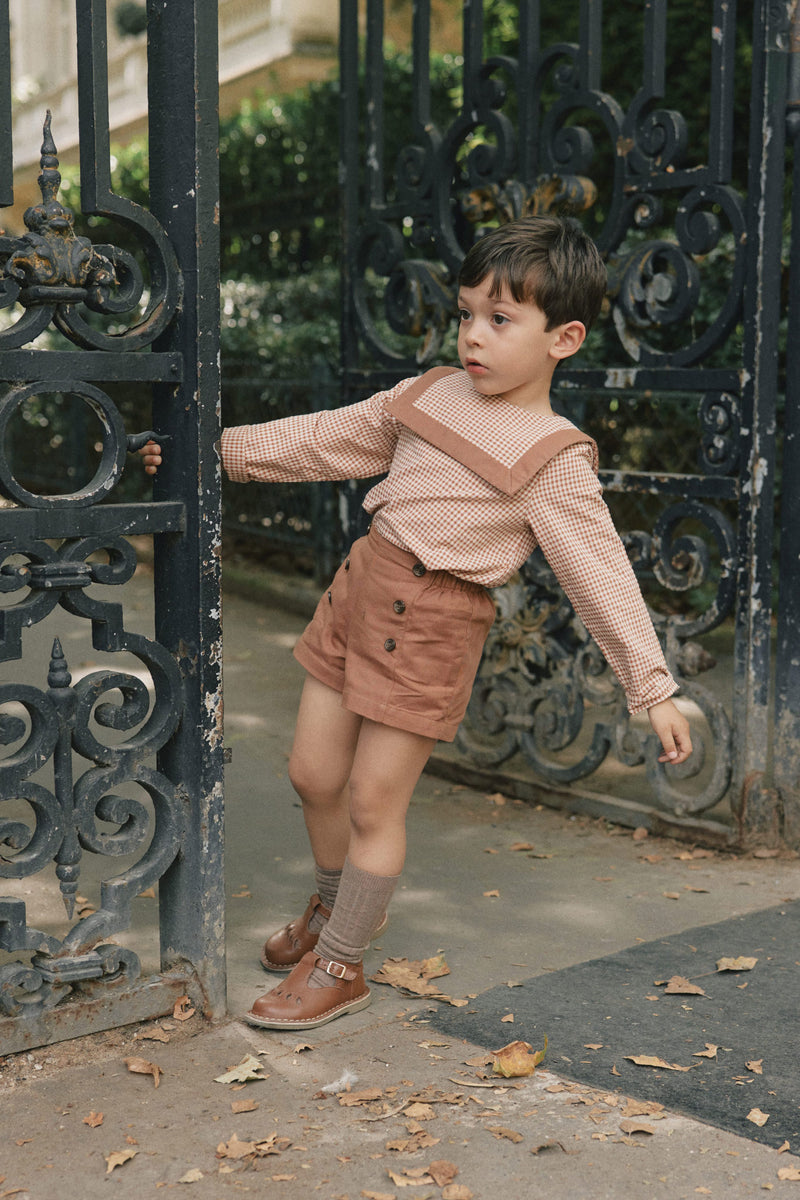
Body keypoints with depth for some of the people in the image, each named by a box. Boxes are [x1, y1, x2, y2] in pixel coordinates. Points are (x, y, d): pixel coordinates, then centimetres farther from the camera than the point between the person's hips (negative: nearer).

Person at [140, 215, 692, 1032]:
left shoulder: (553, 458, -11)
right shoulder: (431, 395, 6)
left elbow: (603, 576, -10)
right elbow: (327, 441, 14)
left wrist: (653, 691, -12)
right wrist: (218, 449, 13)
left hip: (434, 625, -6)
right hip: (361, 585, 6)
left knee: (373, 801, 1)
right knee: (313, 773, 15)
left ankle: (340, 968, 21)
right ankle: (331, 907, 42)